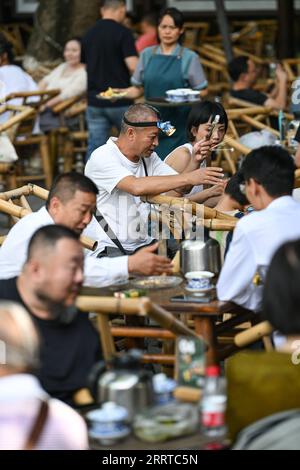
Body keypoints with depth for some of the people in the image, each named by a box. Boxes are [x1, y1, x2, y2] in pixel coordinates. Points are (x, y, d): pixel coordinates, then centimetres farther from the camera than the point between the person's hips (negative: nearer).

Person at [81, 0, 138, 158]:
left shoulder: (89, 35, 8)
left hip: (94, 101, 5)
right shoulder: (123, 33, -11)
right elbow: (133, 66, -19)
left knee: (95, 149, 2)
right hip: (120, 101, -5)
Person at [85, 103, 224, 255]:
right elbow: (136, 187, -29)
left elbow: (182, 187, 7)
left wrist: (194, 162, -12)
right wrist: (189, 178, -30)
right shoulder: (102, 157, -12)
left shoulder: (149, 157, 12)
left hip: (144, 243, 7)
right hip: (111, 248, -7)